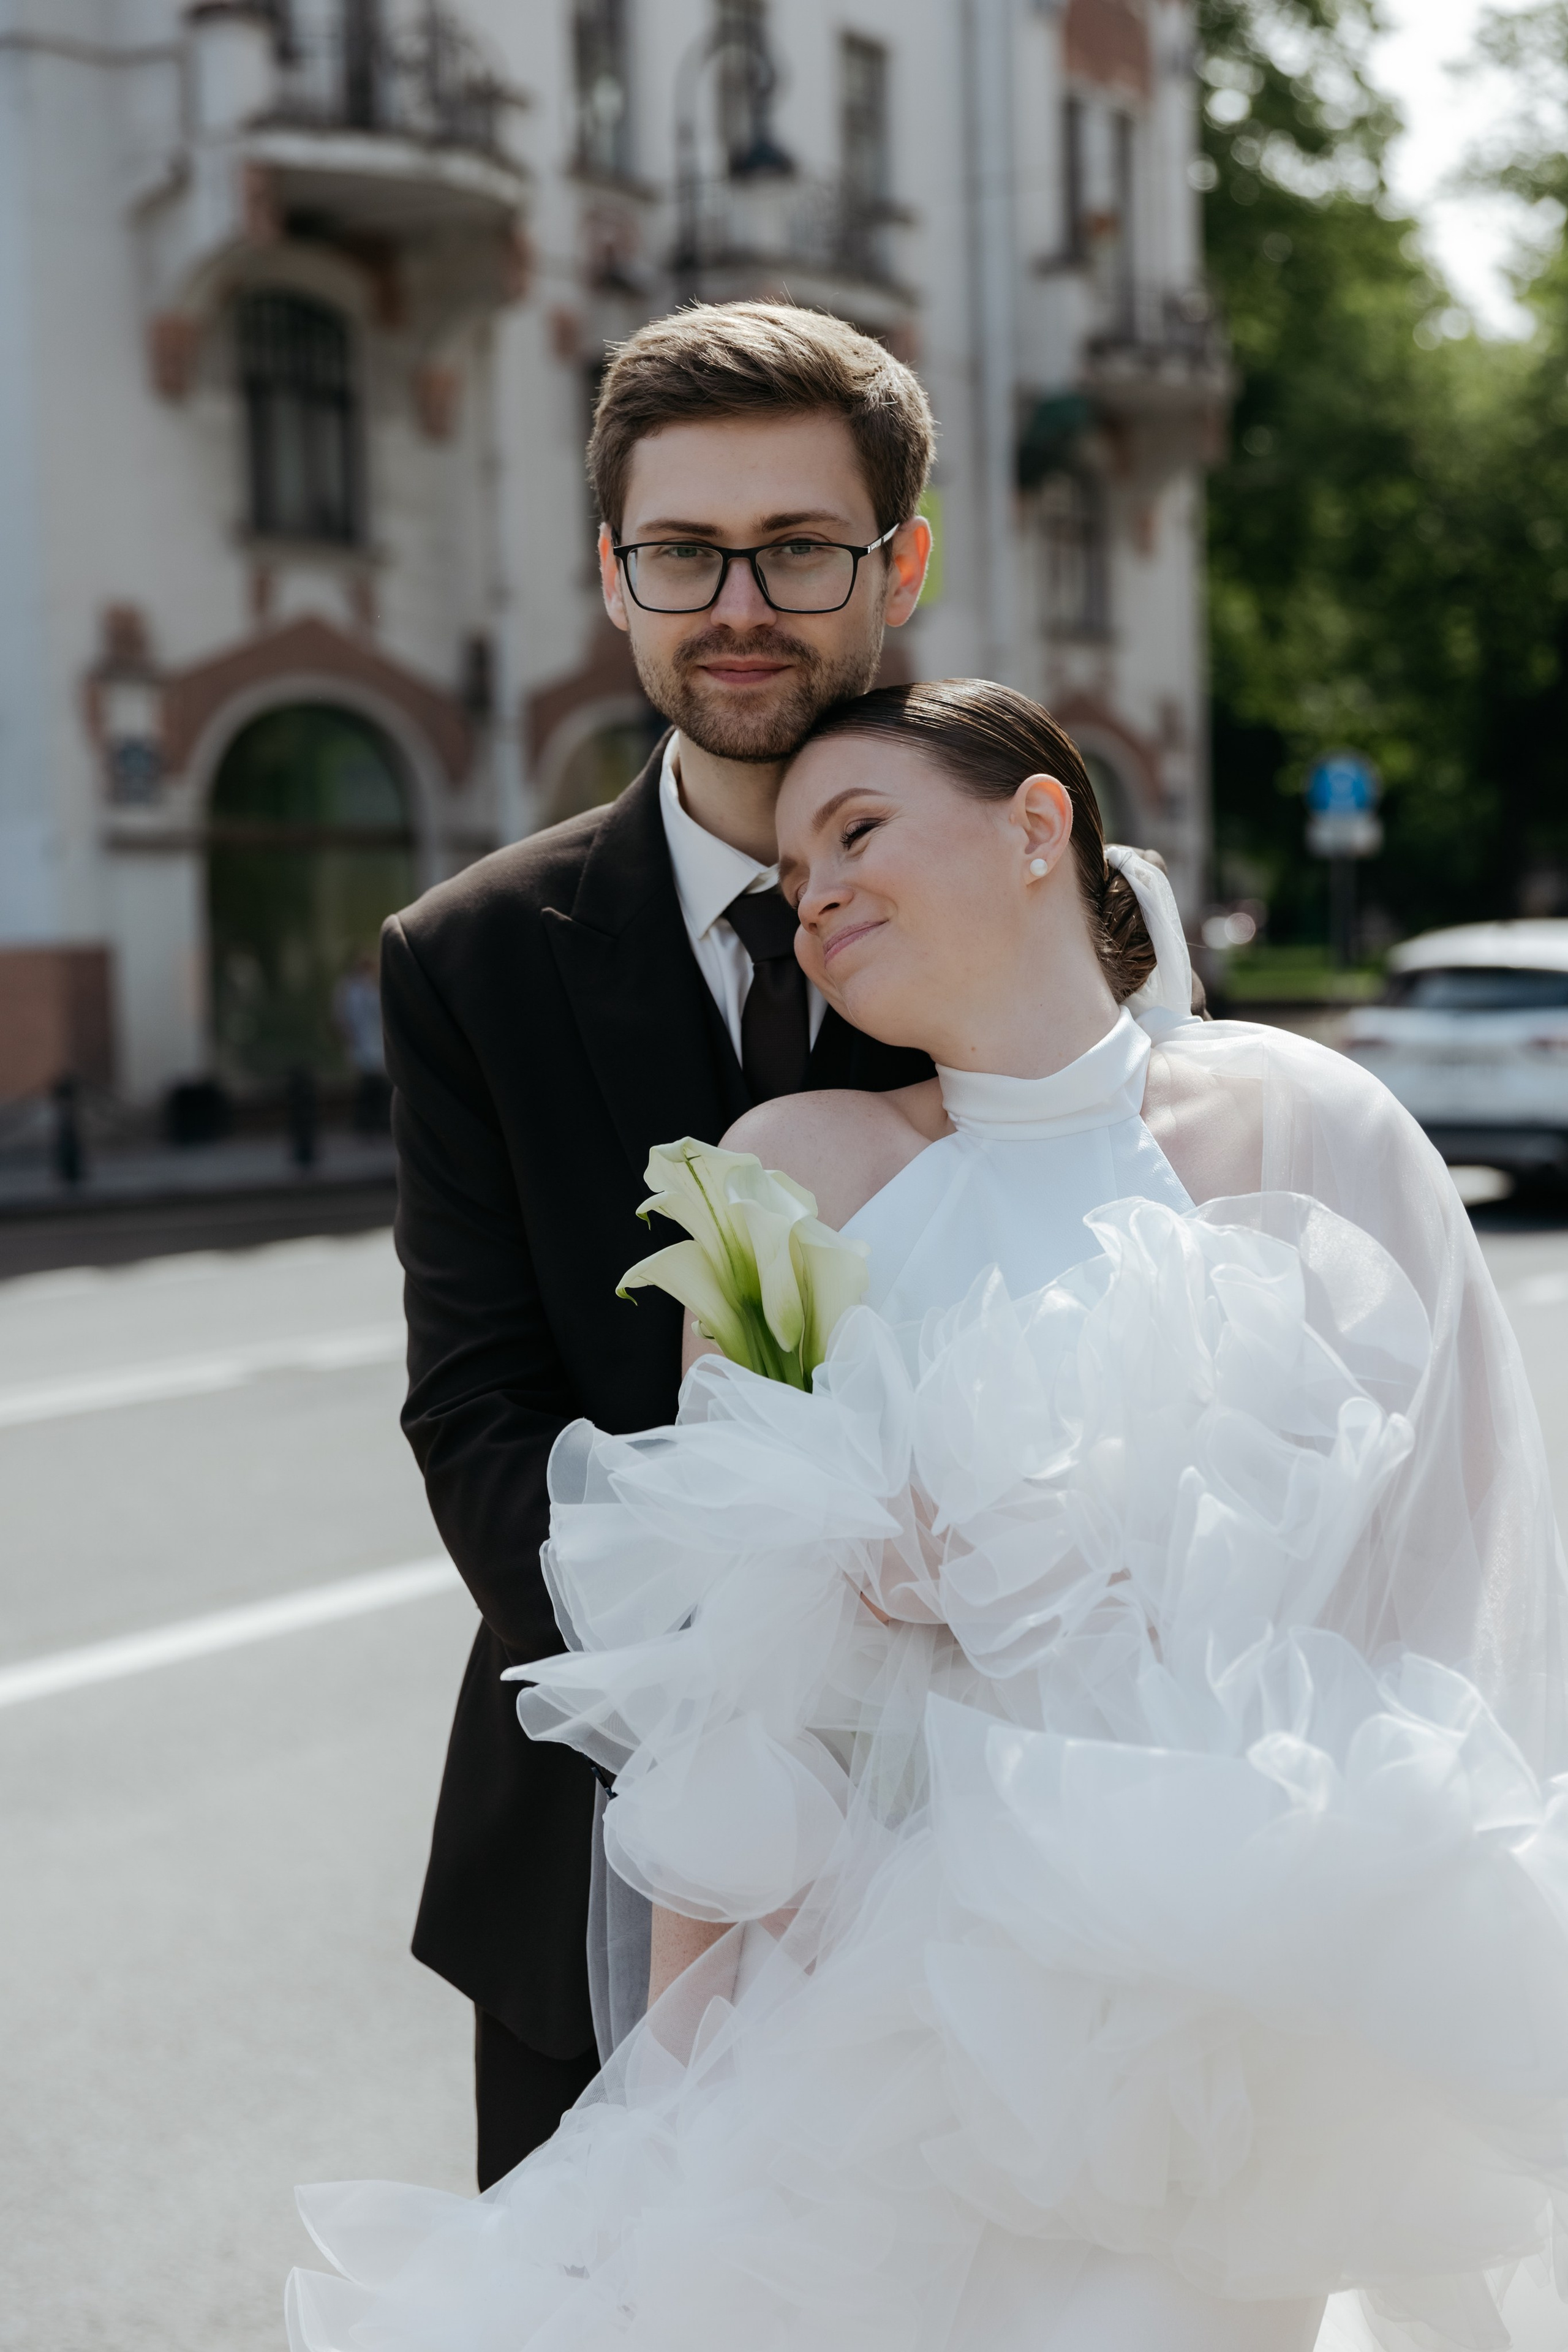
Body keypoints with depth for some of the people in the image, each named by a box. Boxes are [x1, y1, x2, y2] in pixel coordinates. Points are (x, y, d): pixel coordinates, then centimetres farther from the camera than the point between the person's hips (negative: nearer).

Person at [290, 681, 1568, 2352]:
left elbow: (1430, 1573, 1)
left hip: (1230, 2009, -1)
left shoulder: (1311, 1133, -3)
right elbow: (726, 1651, 1)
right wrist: (690, 2044, -2)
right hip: (890, 1971, 1)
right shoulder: (792, 1170, 1)